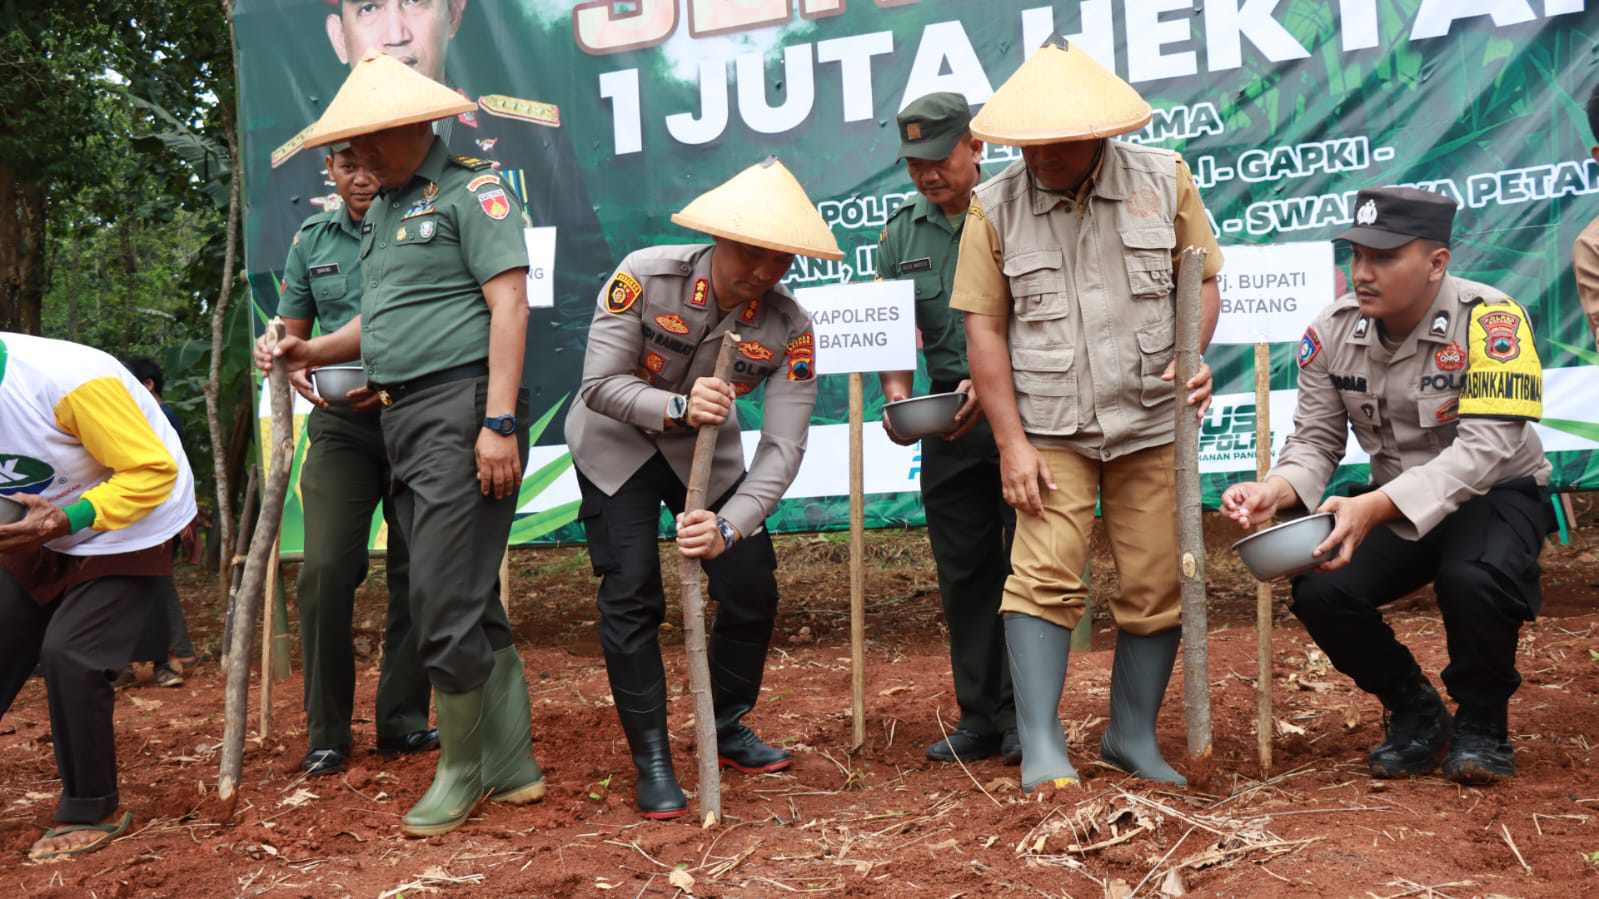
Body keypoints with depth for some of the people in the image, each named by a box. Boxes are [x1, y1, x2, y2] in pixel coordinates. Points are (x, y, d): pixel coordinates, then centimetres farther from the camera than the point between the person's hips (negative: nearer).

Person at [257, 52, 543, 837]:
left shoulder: (471, 190, -5)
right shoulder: (380, 211, 21)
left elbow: (508, 303, -13)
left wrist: (499, 422, -20)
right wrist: (312, 352, 9)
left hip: (462, 408, -9)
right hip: (400, 420, 9)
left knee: (445, 606, -8)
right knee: (470, 603, 10)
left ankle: (461, 772, 7)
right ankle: (513, 767, 17)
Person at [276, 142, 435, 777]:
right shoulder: (312, 239, 12)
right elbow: (291, 337, 17)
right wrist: (302, 375, -6)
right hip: (341, 422, 2)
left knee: (416, 573, 3)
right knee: (326, 570, -9)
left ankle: (402, 719, 15)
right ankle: (327, 731, 2)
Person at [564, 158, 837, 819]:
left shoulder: (789, 329, -22)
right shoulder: (645, 276, -27)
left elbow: (783, 448, -26)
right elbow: (599, 383, -24)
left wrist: (729, 527, -40)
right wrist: (676, 408, -42)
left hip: (705, 450, 3)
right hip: (618, 441, -3)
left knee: (753, 588, -1)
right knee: (631, 594, -12)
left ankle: (727, 728, 24)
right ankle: (652, 761, 0)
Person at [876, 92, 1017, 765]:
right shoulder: (900, 234, 11)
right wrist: (895, 391, -6)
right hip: (948, 426, 5)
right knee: (963, 573, 9)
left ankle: (1023, 716, 9)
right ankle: (979, 717, 19)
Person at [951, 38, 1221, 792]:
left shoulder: (1164, 179, 1)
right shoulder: (994, 207, -3)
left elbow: (1202, 281, 8)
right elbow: (983, 328, -3)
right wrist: (1012, 444, -8)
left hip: (1151, 424, 2)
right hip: (1047, 430, -1)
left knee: (1155, 585, 5)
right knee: (1044, 575, -11)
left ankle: (1133, 736, 20)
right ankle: (1041, 749, -7)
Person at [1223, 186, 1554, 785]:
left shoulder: (1489, 321, -24)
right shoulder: (1332, 331, -9)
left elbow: (1483, 448, -33)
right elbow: (1316, 441, -4)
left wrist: (1373, 508, -45)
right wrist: (1276, 491, -28)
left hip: (1498, 493, -4)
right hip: (1393, 506, 5)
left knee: (1473, 578, -36)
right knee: (1319, 593, -19)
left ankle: (1482, 723, -4)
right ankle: (1415, 714, 10)